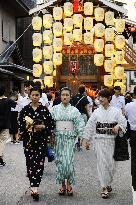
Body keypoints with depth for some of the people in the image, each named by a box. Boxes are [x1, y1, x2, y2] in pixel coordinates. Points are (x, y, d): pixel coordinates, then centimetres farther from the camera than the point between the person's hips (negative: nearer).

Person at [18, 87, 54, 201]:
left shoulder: (44, 109, 1)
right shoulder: (25, 109, 3)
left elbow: (51, 124, 3)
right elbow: (20, 123, 3)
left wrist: (43, 127, -13)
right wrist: (27, 126, -14)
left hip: (41, 140, -1)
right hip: (28, 140, 1)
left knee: (39, 162, -6)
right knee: (30, 162, 1)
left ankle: (34, 188, -6)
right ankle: (34, 188, 11)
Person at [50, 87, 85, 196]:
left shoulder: (74, 110, 5)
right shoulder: (55, 109, 6)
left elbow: (80, 124, 5)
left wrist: (81, 136, -1)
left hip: (70, 138, -1)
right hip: (58, 137, 1)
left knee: (69, 161, -9)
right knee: (60, 161, 2)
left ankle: (69, 184, 6)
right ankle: (62, 184, 14)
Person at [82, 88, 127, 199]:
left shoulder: (116, 111, 2)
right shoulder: (96, 112, 2)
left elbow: (123, 122, 0)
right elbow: (89, 126, 3)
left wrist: (118, 126, -22)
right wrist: (85, 140, 1)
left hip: (111, 140, 1)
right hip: (99, 140, -1)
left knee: (111, 163, 5)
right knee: (102, 163, -4)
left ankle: (108, 183, 29)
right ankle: (104, 188, 3)